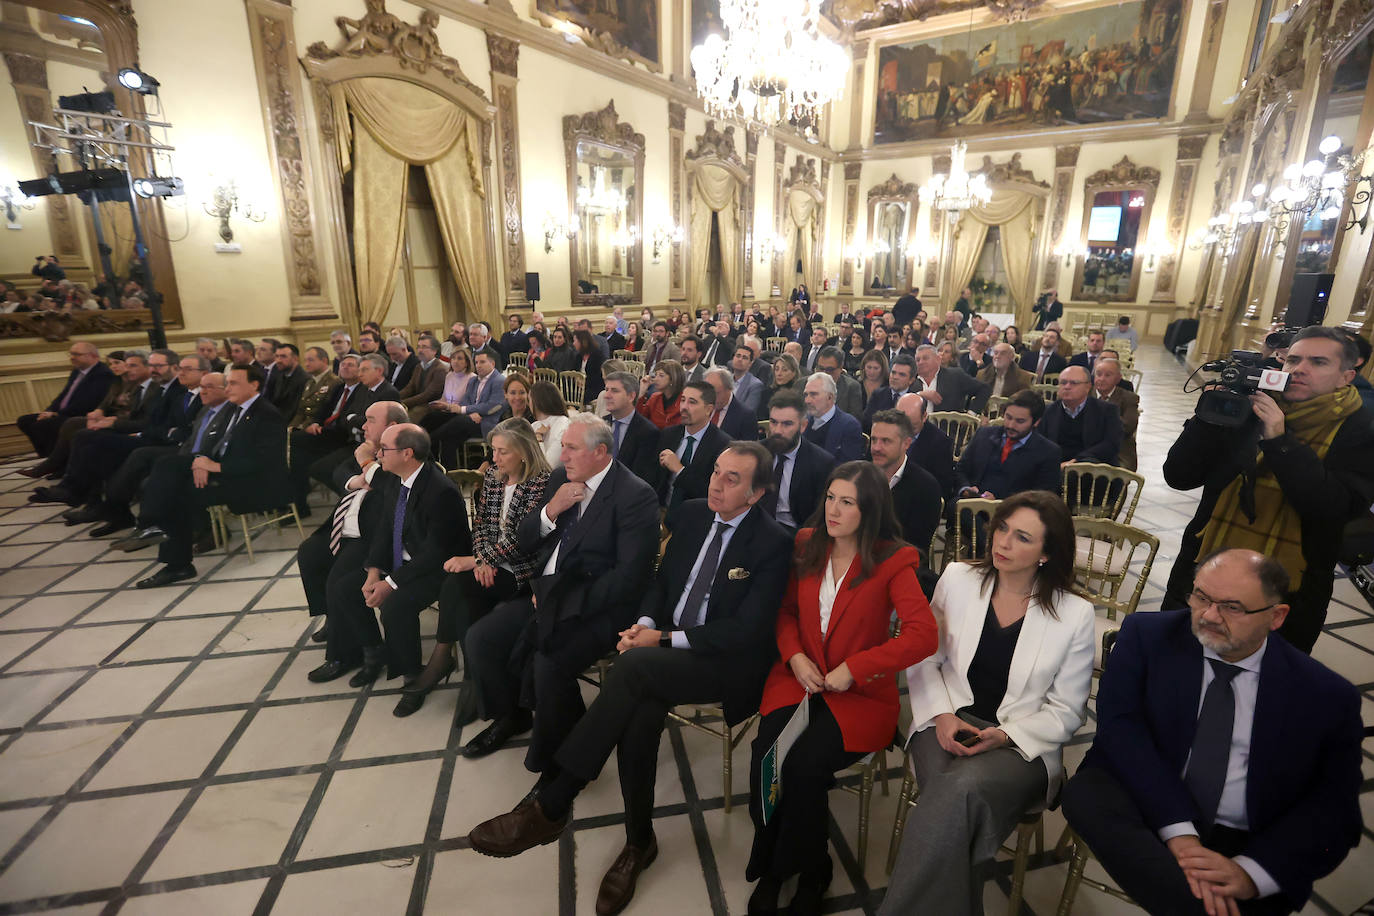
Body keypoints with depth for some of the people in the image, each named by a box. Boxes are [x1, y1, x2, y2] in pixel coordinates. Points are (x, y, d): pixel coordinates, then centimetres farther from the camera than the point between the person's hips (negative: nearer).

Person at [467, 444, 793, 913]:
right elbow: (662, 579, 13)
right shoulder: (692, 513, 4)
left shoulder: (774, 543, -14)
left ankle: (548, 807, -21)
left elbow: (745, 630, -17)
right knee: (640, 718, -25)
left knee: (634, 666, -31)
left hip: (728, 663, -5)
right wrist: (645, 623, -7)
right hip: (666, 644, 5)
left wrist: (664, 639, -18)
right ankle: (639, 842, 1)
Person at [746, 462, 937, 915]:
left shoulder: (893, 561, -8)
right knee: (766, 757, -20)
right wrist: (795, 656, -5)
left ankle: (808, 870, 7)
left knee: (804, 764, -25)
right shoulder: (807, 544, 5)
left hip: (860, 694, -3)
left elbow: (923, 635, -17)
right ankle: (769, 868, 8)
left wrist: (853, 668, -18)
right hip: (799, 679, 4)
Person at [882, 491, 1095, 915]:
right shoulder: (957, 579, 1)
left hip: (1021, 746, -1)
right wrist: (941, 715, -9)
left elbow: (1066, 710, 3)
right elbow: (924, 659, 7)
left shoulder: (1075, 614, -3)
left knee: (963, 786, -32)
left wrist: (1005, 735, -13)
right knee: (960, 806, -31)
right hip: (949, 727, 1)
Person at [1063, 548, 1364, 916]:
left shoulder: (1328, 696, 3)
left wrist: (1251, 873, -17)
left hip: (1246, 845, -1)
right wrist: (1178, 832, -22)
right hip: (1144, 801, 1)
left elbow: (1333, 807, -1)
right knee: (1086, 792, -31)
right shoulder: (1146, 635, -1)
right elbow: (1119, 726, -11)